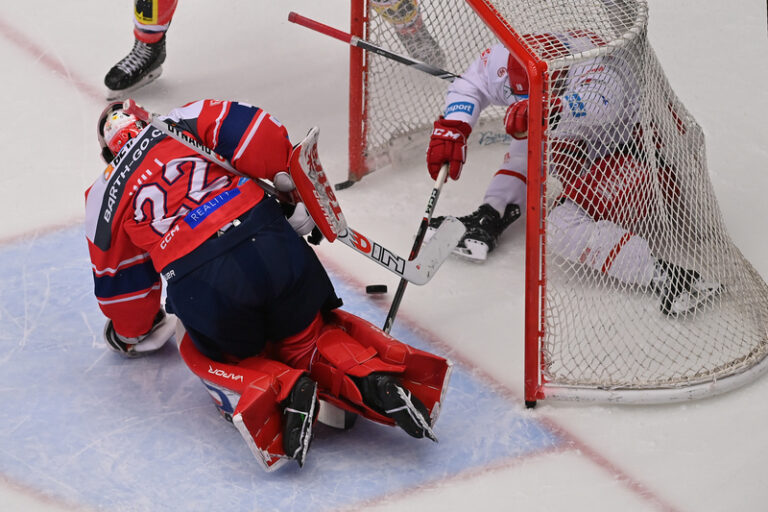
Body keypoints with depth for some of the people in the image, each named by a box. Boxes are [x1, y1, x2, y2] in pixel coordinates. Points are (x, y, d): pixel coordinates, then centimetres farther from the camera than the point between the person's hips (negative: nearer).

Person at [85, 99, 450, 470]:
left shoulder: (104, 196, 19)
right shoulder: (184, 123, 17)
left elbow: (118, 278, 26)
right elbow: (255, 133, -1)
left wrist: (133, 333, 43)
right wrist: (299, 189, 7)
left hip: (203, 289, -2)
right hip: (273, 245, 2)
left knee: (210, 355, 27)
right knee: (308, 335, 25)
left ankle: (283, 391, -4)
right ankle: (374, 378, -5)